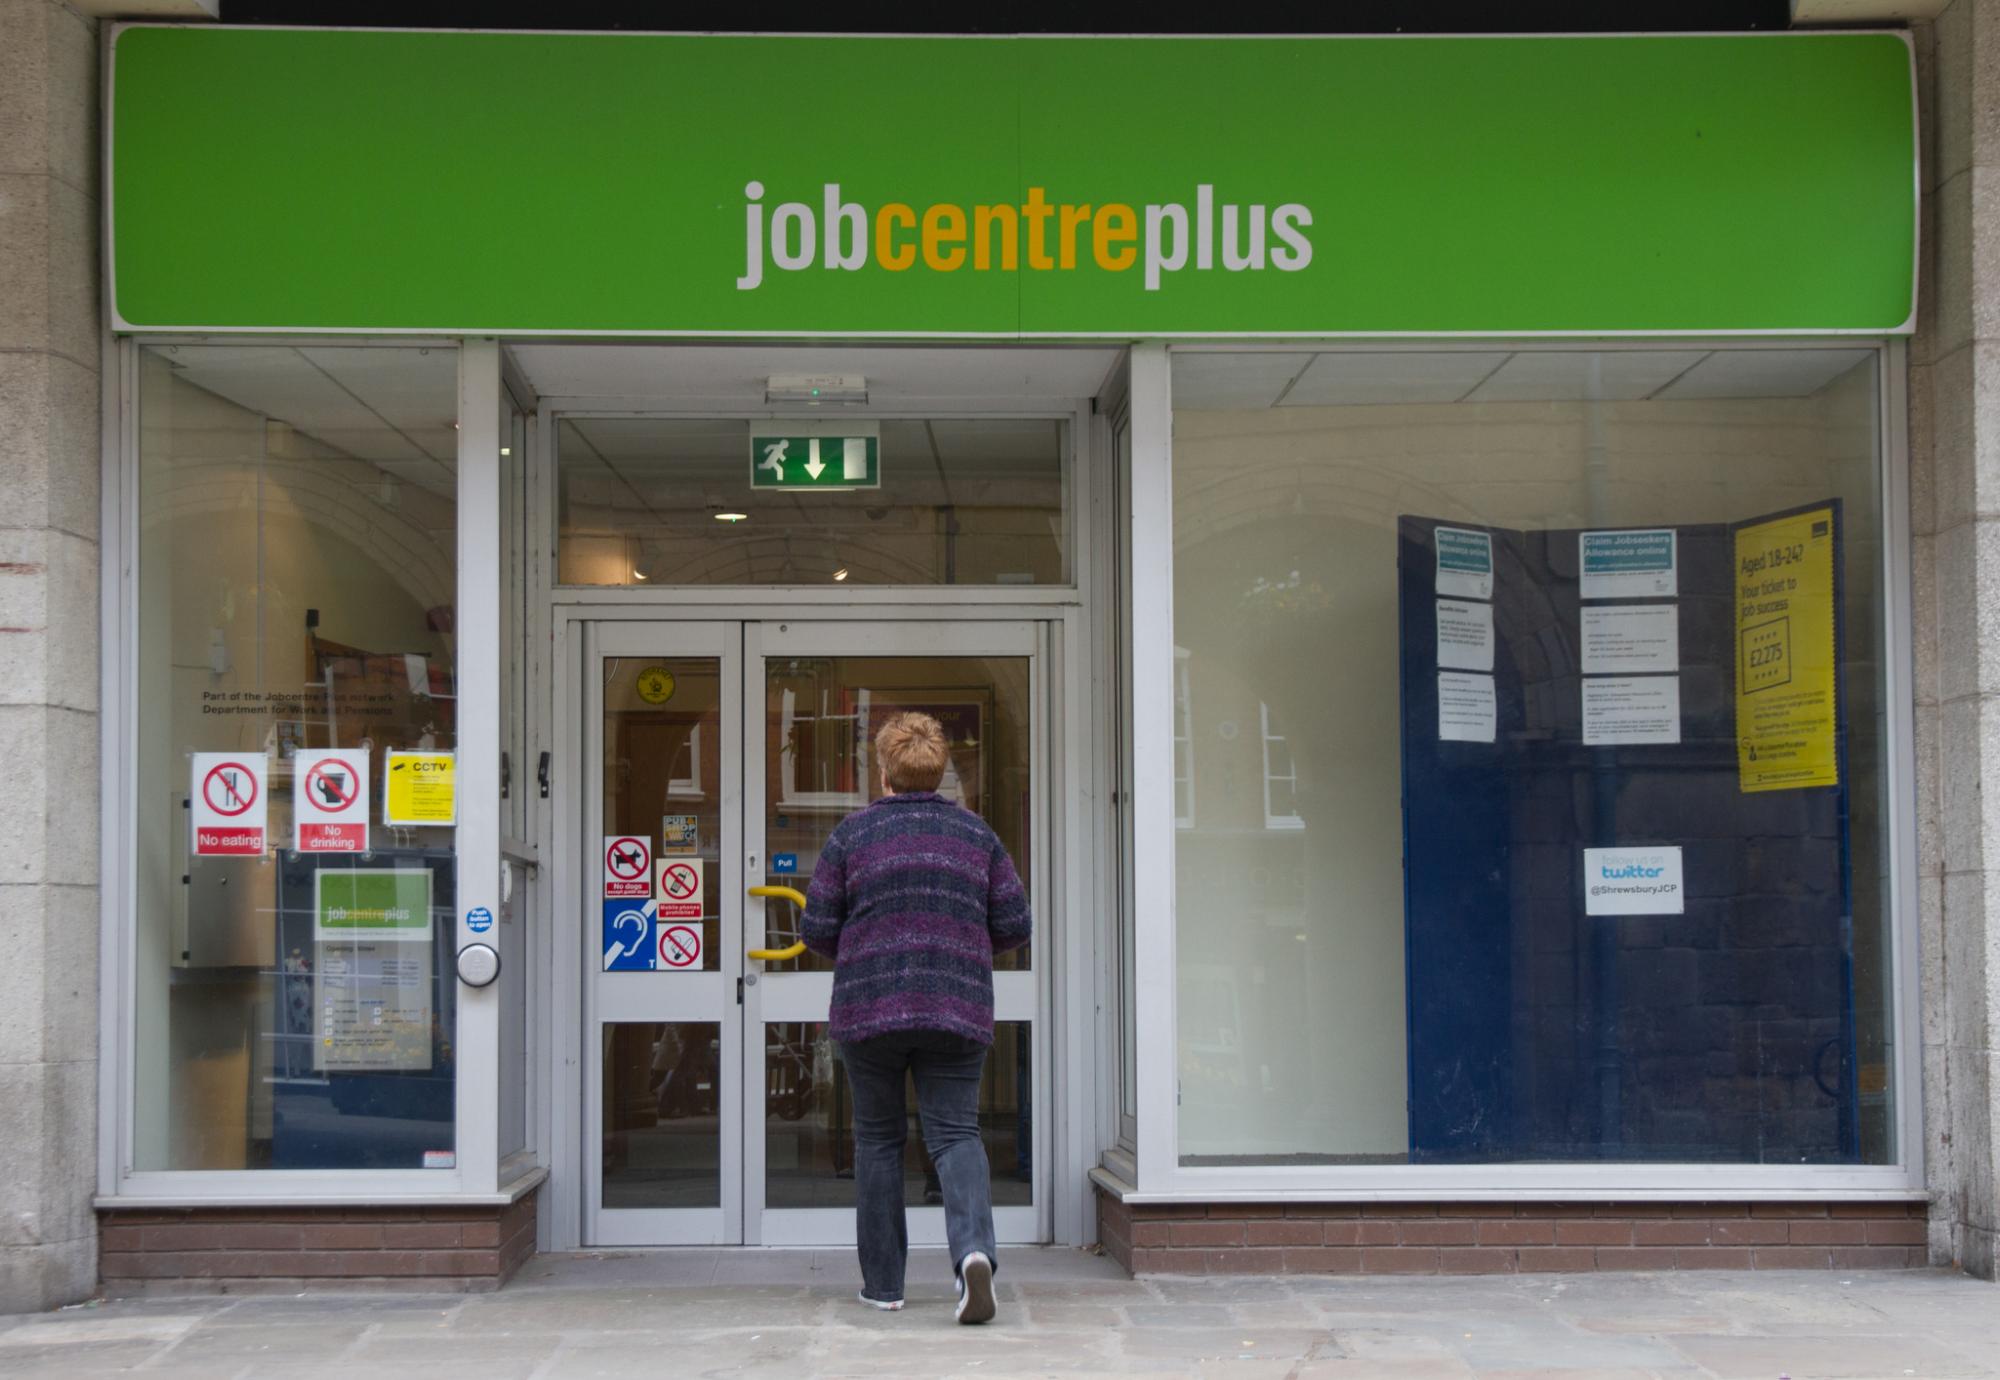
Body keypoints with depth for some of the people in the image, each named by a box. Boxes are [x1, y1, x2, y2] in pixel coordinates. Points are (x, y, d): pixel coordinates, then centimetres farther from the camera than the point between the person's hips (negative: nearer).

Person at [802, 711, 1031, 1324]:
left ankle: (883, 1280, 16)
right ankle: (973, 1247, -24)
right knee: (956, 1133, 2)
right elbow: (1014, 925, 5)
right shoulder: (977, 834, 7)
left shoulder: (852, 833, 0)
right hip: (957, 1010, 1)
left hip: (869, 1010, -1)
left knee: (878, 1137, 12)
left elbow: (817, 928, -1)